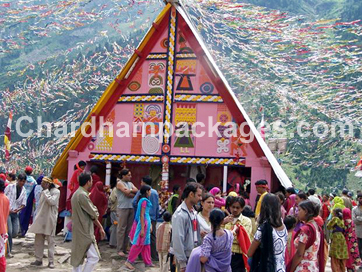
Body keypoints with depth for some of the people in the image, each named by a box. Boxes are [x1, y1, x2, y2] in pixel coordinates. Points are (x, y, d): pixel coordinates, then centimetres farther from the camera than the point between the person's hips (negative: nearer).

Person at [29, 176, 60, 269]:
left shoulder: (56, 192, -7)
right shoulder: (43, 192, 15)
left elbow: (52, 202, -23)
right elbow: (40, 205, 19)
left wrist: (46, 191, -16)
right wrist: (37, 218, 15)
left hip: (50, 220, -7)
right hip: (40, 219, 7)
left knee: (51, 241, -1)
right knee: (38, 240, 9)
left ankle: (51, 261, 3)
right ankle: (38, 259, 18)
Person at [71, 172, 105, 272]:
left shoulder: (77, 193, 14)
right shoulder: (83, 195, -19)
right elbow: (93, 214, -16)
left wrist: (100, 227, 15)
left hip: (79, 231, 10)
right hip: (84, 232, -10)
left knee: (77, 258, 14)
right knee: (94, 257, -6)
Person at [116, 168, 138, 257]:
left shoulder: (130, 183, 18)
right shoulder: (120, 183, -3)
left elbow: (137, 191, 6)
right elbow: (127, 193, -15)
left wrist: (130, 191, -7)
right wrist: (133, 191, 1)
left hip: (131, 208, 7)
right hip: (123, 208, -7)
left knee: (129, 229, 7)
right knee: (121, 229, -4)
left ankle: (125, 248, 13)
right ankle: (120, 249, -1)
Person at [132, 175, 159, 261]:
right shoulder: (155, 192, 6)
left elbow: (134, 202, -14)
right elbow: (158, 206, 10)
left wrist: (137, 211, 2)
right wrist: (156, 217, 17)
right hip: (152, 218, 4)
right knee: (152, 237, 8)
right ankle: (154, 256, 9)